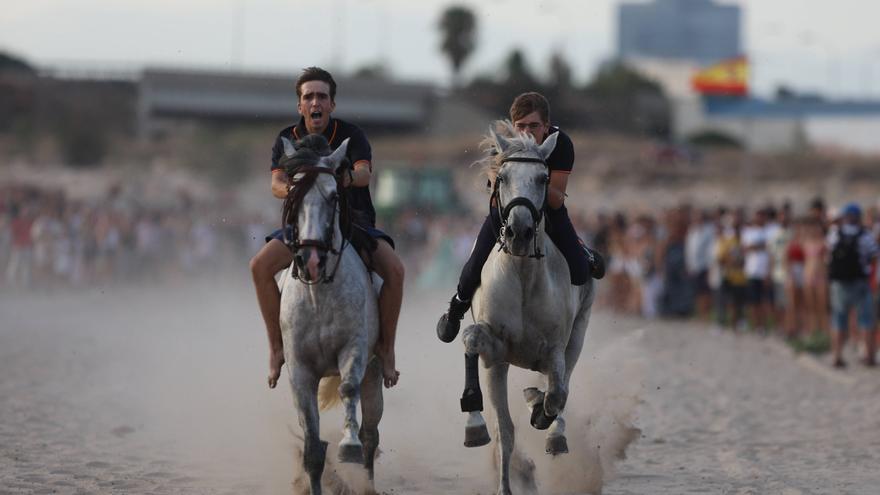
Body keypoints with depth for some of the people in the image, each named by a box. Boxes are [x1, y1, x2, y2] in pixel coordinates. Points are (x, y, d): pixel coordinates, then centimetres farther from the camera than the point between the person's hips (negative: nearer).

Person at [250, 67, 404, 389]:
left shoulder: (351, 135, -2)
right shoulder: (287, 139, 3)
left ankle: (386, 348, -11)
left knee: (394, 269, -27)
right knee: (260, 266, -25)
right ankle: (277, 346, -13)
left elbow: (365, 173, -19)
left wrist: (350, 177, -45)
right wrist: (290, 189, -36)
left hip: (353, 220, -1)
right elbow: (276, 183, -11)